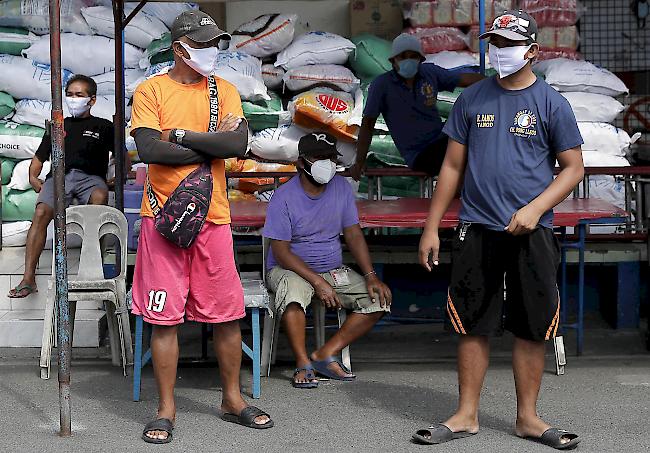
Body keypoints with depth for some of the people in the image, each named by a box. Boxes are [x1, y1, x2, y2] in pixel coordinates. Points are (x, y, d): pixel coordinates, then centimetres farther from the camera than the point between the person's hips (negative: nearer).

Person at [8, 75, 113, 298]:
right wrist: (33, 177, 7)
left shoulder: (103, 127, 20)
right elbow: (39, 158, 26)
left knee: (100, 197, -40)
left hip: (90, 177, -2)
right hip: (59, 176, 2)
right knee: (41, 213, -28)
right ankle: (28, 279, -32)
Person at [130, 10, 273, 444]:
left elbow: (239, 143, -7)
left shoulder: (224, 90, 10)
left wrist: (179, 135, -10)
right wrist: (212, 144, -7)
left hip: (213, 217, 3)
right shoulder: (151, 91, 1)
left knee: (227, 314, 7)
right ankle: (166, 409, 11)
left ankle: (233, 399, 23)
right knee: (165, 318, 1)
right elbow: (149, 149, -14)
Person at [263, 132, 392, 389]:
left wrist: (370, 277, -11)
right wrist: (318, 282, -26)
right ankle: (303, 364, -26)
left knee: (379, 299, -14)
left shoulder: (341, 188, 3)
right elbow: (281, 252, -17)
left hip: (334, 271, 5)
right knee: (294, 291, -40)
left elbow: (353, 234, 3)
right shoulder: (284, 198, -13)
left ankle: (326, 355, -14)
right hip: (291, 269, -5)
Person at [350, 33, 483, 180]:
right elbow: (368, 123, -2)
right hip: (418, 155, -6)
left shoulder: (430, 72, 7)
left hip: (442, 140, 6)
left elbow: (466, 79, 12)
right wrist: (359, 162, -4)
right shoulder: (382, 85, -5)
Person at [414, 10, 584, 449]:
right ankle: (467, 416, 15)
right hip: (477, 231, 2)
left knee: (532, 328, 4)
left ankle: (528, 417, 16)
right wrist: (432, 227, 8)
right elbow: (453, 166, 11)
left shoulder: (551, 103, 0)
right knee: (474, 326, 6)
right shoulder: (472, 99, 7)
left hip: (531, 233, -1)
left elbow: (573, 168, 1)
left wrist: (535, 209, -13)